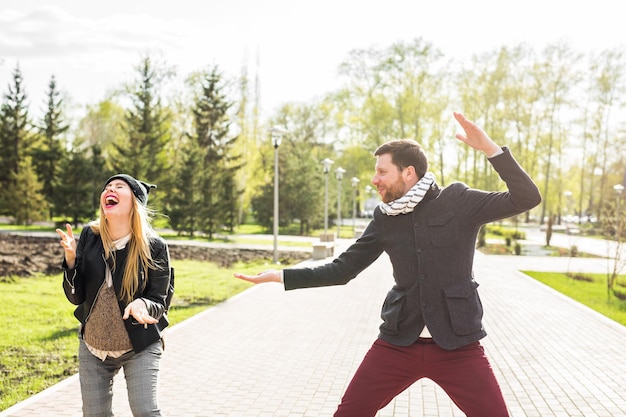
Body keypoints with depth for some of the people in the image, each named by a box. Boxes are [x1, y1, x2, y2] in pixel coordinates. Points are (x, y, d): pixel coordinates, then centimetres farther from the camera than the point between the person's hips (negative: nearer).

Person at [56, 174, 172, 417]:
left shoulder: (154, 246, -16)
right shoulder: (89, 236, -6)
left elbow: (159, 301, -11)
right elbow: (76, 297, -5)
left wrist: (142, 305, -34)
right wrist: (71, 258, -22)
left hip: (140, 347, -3)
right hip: (93, 345, 4)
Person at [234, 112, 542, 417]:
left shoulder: (458, 200, -4)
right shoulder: (384, 218, 5)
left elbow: (527, 198, -12)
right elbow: (342, 269, 9)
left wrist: (489, 148, -22)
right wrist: (281, 275, 5)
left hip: (456, 344, -2)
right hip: (399, 342, 3)